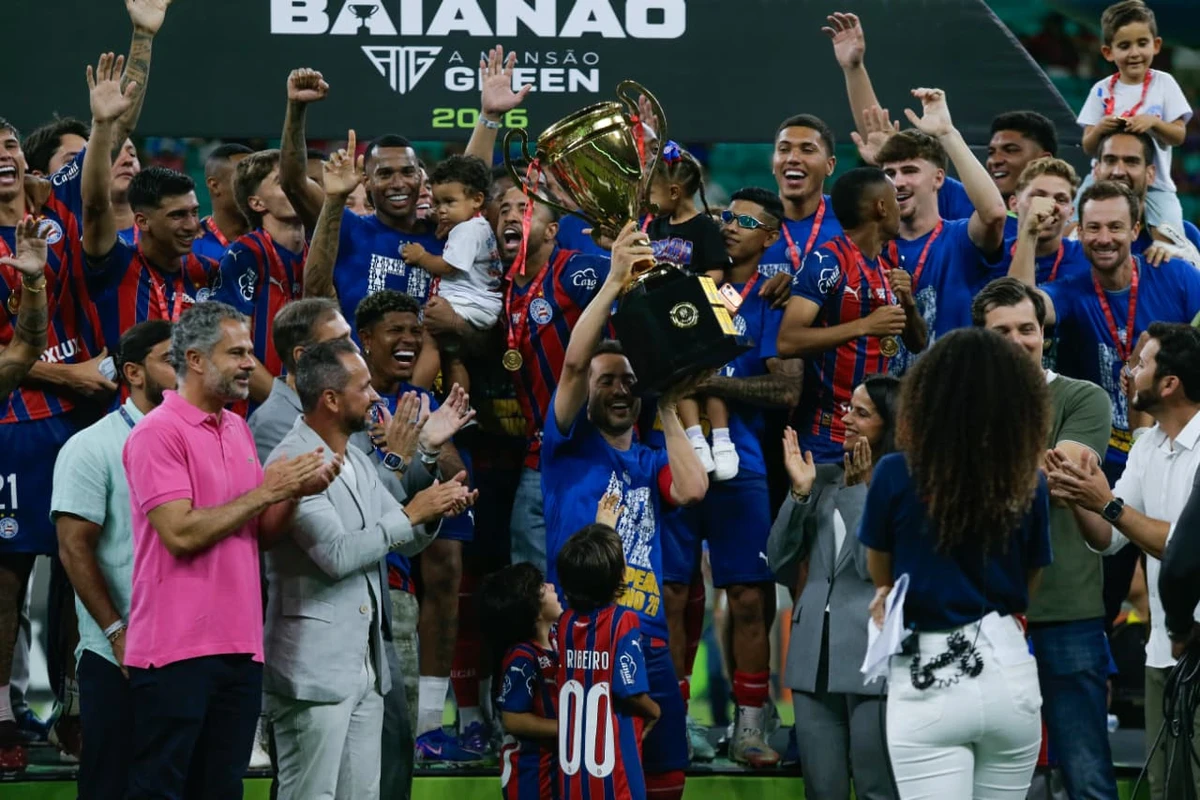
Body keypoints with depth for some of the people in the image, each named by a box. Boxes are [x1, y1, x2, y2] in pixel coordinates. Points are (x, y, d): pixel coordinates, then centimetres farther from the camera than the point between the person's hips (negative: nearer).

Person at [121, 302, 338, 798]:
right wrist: (266, 491, -13)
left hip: (239, 645, 8)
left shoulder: (239, 430, 15)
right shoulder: (158, 433, -9)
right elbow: (180, 533, -19)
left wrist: (295, 492, -2)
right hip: (176, 648, -8)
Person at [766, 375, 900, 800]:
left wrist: (863, 489, -9)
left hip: (872, 656, -6)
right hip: (815, 654, 6)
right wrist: (799, 492, -2)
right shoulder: (824, 478, 12)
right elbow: (780, 566, 9)